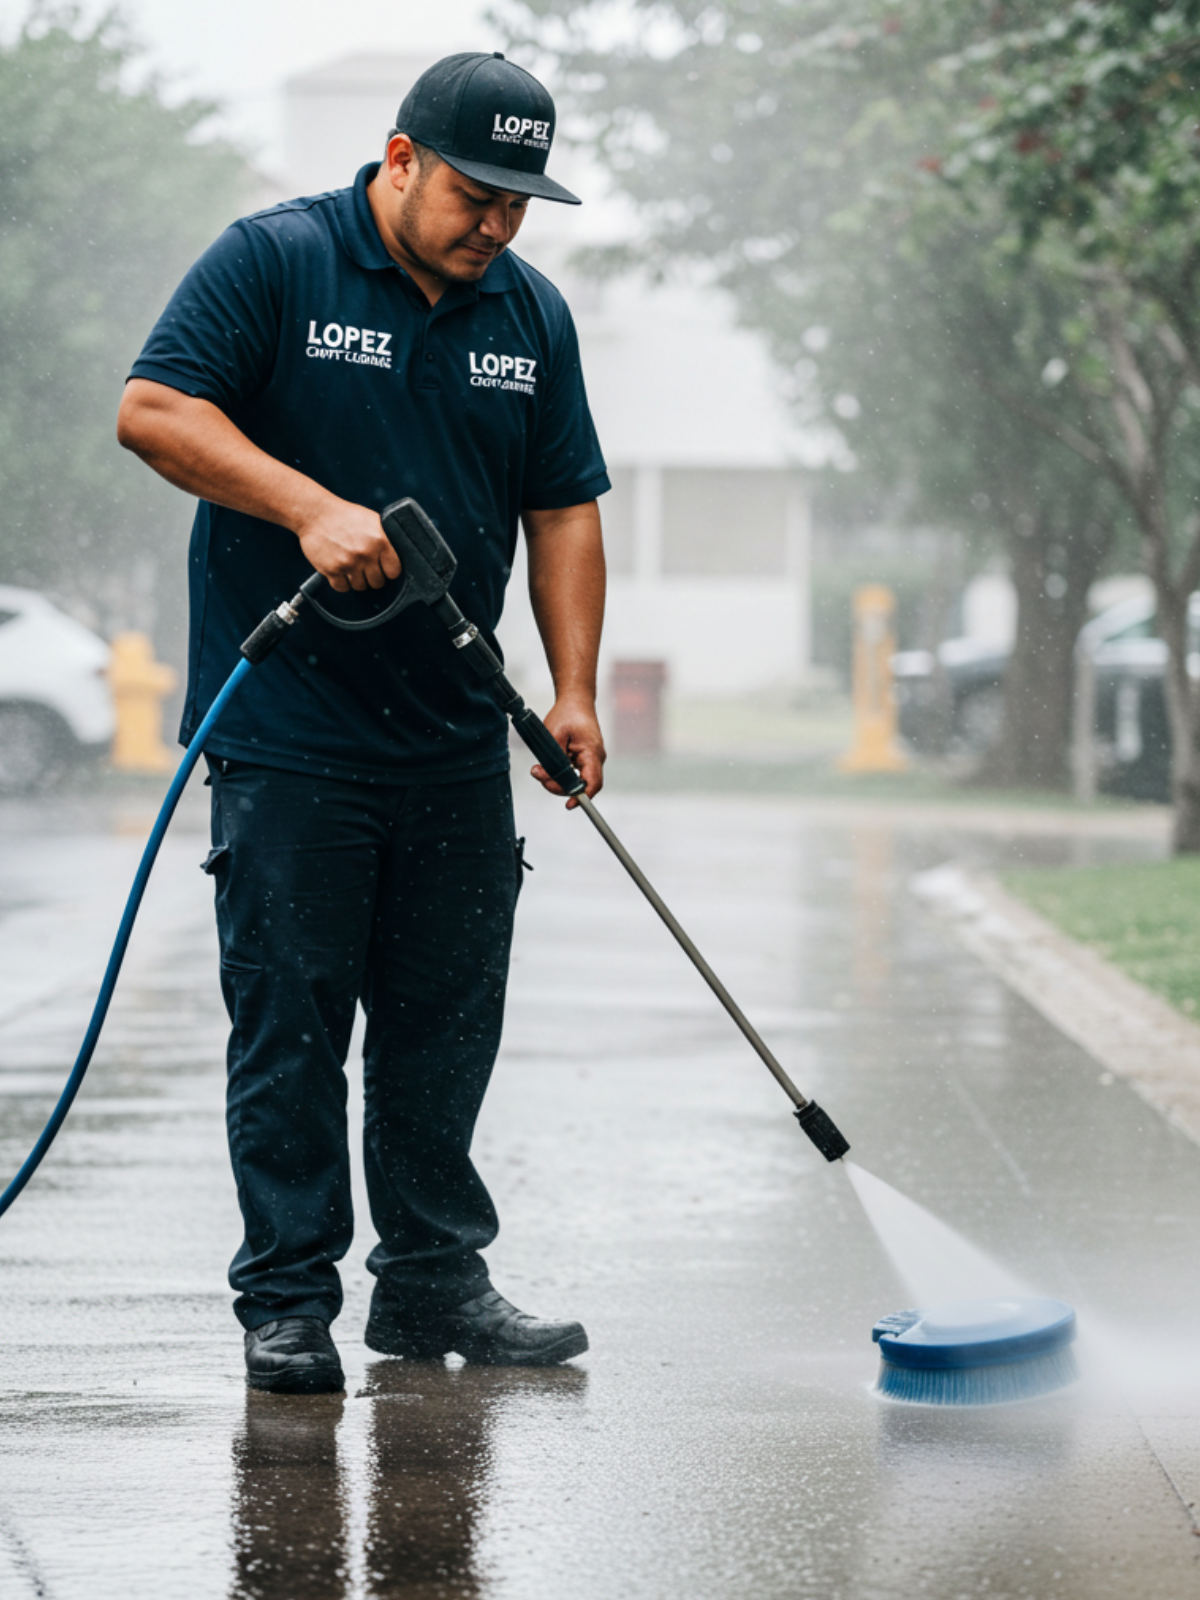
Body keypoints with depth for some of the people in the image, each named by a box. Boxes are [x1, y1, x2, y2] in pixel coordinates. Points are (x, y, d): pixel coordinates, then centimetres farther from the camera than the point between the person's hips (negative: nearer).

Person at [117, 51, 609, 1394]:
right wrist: (312, 505, -22)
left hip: (455, 742, 5)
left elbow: (563, 510, 13)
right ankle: (287, 1303, 4)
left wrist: (572, 692, 3)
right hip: (286, 737, -5)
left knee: (445, 1029, 9)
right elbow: (153, 409, -13)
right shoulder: (271, 263, -5)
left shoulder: (531, 315, 11)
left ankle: (433, 1280, 19)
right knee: (289, 1025, -2)